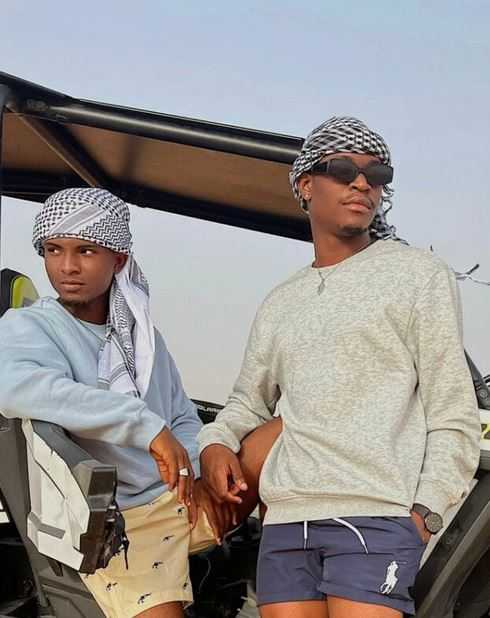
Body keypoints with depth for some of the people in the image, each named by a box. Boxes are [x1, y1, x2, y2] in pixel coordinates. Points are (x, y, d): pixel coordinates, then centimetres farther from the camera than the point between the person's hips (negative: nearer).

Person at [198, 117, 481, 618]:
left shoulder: (419, 275, 5)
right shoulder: (279, 304, 21)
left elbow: (453, 414, 1)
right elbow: (249, 401, 26)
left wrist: (425, 512, -8)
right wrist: (215, 442, 5)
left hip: (376, 518, -4)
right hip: (284, 522, 5)